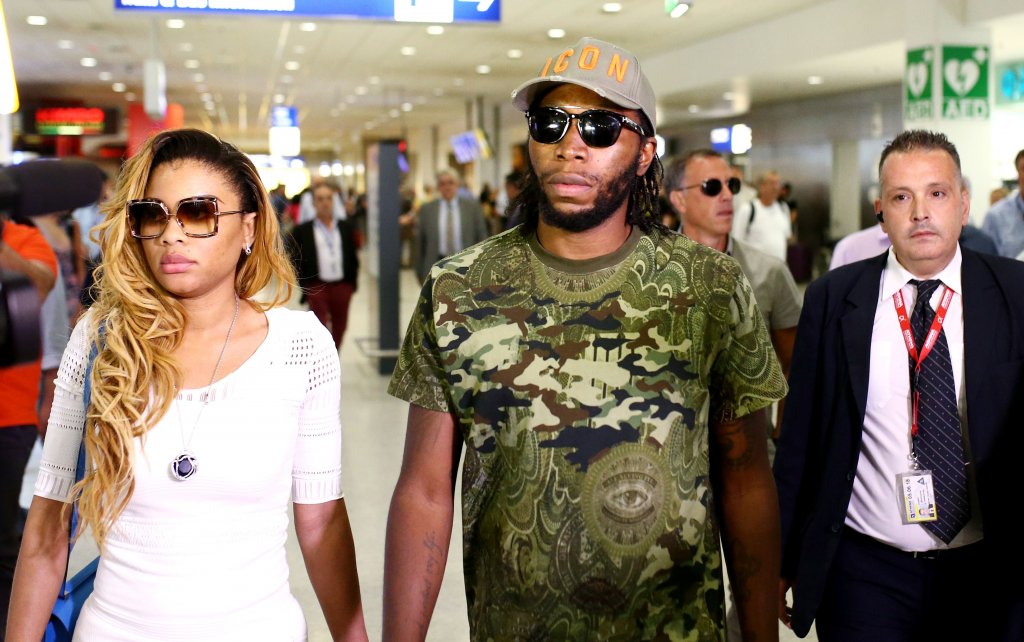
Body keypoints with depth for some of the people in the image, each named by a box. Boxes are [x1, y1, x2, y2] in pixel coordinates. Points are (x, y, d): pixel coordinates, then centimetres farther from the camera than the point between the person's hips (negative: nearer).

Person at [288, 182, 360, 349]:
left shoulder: (345, 227, 9)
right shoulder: (302, 230, 0)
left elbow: (353, 256, 11)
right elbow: (296, 260, -1)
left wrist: (352, 282, 5)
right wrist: (305, 286, -8)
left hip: (342, 286, 3)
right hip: (317, 287, -3)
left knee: (339, 328, 12)